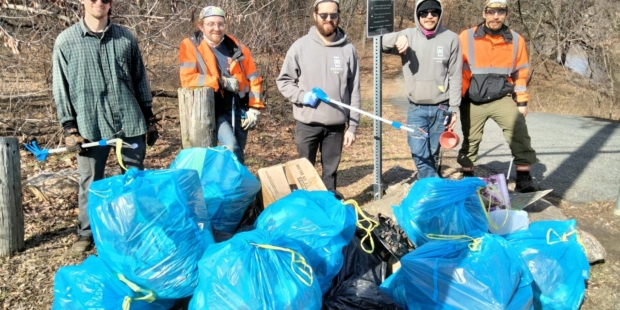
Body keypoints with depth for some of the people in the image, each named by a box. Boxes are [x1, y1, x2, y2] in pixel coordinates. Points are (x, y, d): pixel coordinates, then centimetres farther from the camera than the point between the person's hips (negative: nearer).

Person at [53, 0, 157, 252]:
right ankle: (86, 233, 25)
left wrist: (149, 118, 11)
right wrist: (69, 127, -3)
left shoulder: (126, 38, 6)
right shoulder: (66, 41, 0)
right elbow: (61, 87, 2)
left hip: (130, 122, 2)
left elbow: (140, 80, 12)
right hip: (90, 125, -1)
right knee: (90, 183, 7)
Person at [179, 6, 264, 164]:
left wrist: (254, 109, -1)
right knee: (231, 147, -23)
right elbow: (187, 79, -14)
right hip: (214, 109, -4)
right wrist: (221, 82, -18)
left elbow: (253, 79, 7)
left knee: (238, 152, 11)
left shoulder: (236, 47, 5)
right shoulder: (190, 46, -5)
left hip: (239, 108, 4)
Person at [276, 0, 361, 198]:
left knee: (331, 172, 13)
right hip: (307, 123, 0)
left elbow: (354, 91, 1)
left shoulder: (348, 50, -2)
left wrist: (352, 126, 0)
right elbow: (283, 81, 3)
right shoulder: (300, 46, -3)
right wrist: (302, 96, -15)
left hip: (336, 124, 1)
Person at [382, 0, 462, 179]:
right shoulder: (409, 36, 0)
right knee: (419, 153, -7)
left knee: (433, 154, 10)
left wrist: (453, 108, -2)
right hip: (416, 108, 0)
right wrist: (398, 37, -26)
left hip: (440, 108, 0)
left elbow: (455, 76, 1)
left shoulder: (451, 38, -1)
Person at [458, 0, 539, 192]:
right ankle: (468, 177, 30)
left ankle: (523, 178, -7)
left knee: (519, 133, -15)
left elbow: (521, 73, 7)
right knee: (470, 140, 12)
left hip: (502, 98, 1)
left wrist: (522, 101, 4)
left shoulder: (516, 40, 1)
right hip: (473, 101, -1)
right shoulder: (466, 38, -7)